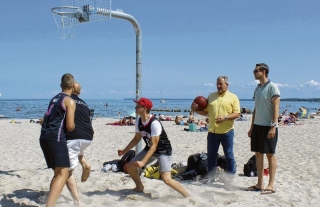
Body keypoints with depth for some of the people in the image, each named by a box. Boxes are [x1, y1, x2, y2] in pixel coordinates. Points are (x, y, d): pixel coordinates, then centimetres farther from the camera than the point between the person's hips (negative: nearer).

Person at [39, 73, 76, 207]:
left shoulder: (54, 99, 23)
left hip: (44, 137, 9)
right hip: (56, 137, -8)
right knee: (63, 174, -14)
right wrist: (74, 126, 12)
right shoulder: (70, 101, -2)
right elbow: (70, 126, -9)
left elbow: (44, 120, 31)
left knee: (58, 173, 17)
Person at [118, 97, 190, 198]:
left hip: (163, 151, -8)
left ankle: (188, 197, -8)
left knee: (166, 179, -22)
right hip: (149, 149, 8)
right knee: (130, 167, 4)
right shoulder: (139, 122, -6)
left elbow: (154, 146, -30)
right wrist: (124, 151, 4)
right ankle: (139, 187, 30)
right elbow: (136, 139, 11)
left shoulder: (154, 123, -30)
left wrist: (143, 162, -36)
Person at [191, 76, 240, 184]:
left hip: (226, 132, -4)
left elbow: (237, 114, -7)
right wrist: (195, 110, -4)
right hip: (212, 131, 4)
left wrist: (225, 117, -20)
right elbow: (205, 111, 14)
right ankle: (211, 176, 22)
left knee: (229, 155, 5)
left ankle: (230, 176, 17)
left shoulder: (233, 97, -1)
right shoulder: (211, 96, 12)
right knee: (211, 155, 10)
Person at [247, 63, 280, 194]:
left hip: (268, 126, -8)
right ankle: (259, 184, 16)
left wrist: (273, 126, -20)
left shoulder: (272, 87, -8)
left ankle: (271, 185, 6)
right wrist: (252, 127, 16)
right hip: (257, 125, 8)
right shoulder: (257, 88, 15)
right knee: (258, 154, 9)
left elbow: (276, 107, -13)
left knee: (270, 154, -1)